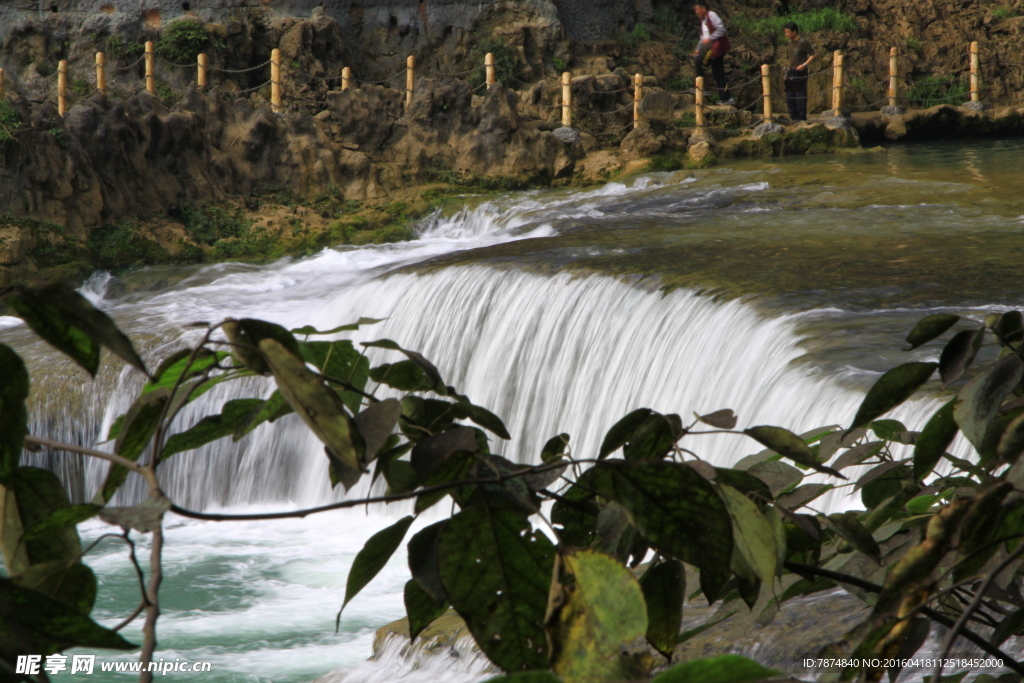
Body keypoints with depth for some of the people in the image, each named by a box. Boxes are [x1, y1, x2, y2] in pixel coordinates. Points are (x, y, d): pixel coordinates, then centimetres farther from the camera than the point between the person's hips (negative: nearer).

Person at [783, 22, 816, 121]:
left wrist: (804, 65, -21)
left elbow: (812, 55, -12)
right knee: (789, 96, 9)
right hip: (791, 72, 9)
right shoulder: (790, 42, 12)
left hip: (800, 72, -9)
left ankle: (801, 117, -3)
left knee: (800, 96, -7)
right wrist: (788, 69, 17)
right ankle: (793, 117, 16)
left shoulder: (803, 42, -12)